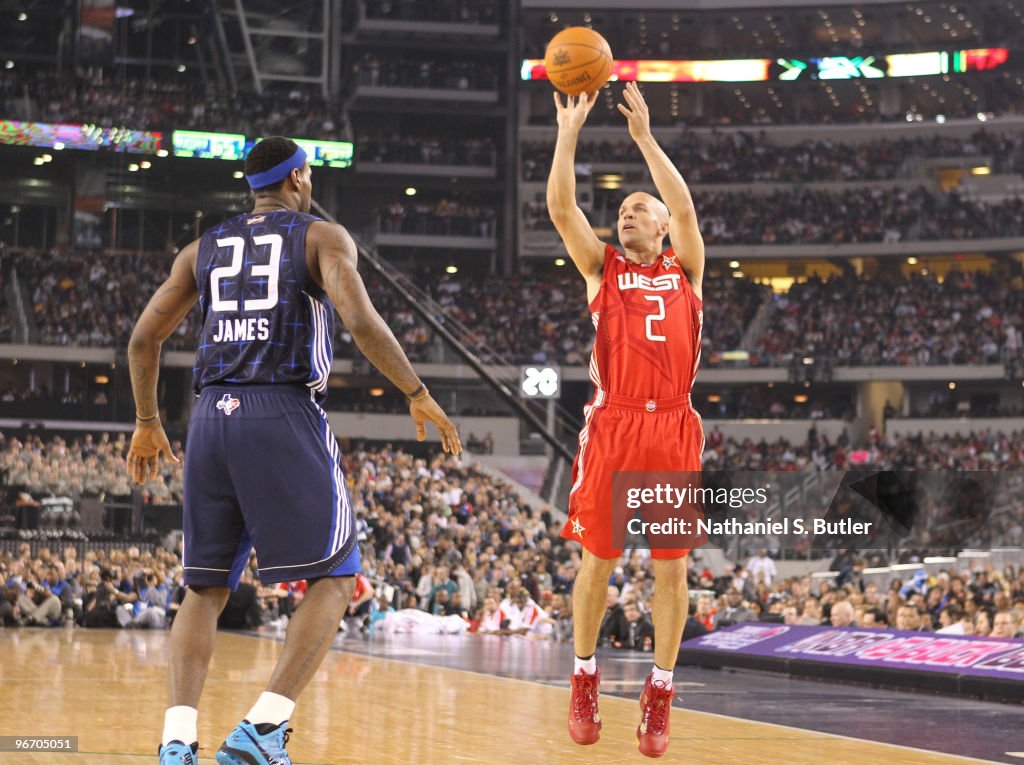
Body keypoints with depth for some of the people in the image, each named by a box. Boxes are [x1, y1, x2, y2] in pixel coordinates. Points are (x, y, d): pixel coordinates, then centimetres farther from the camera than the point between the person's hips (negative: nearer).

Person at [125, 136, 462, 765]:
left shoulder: (204, 248, 18)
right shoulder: (323, 237, 5)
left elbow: (144, 339, 18)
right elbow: (362, 322, -12)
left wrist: (147, 423, 30)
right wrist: (419, 395, -2)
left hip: (213, 416, 5)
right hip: (287, 414, -5)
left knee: (207, 588, 12)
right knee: (334, 579, 4)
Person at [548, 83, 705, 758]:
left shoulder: (685, 269, 15)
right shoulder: (602, 267, 15)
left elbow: (685, 208, -2)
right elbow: (561, 208, 1)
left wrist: (644, 135, -5)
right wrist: (569, 132, -5)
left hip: (673, 428, 0)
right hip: (612, 425, 0)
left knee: (672, 565, 0)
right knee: (598, 560, 1)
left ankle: (661, 691, 9)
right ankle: (585, 677, 19)